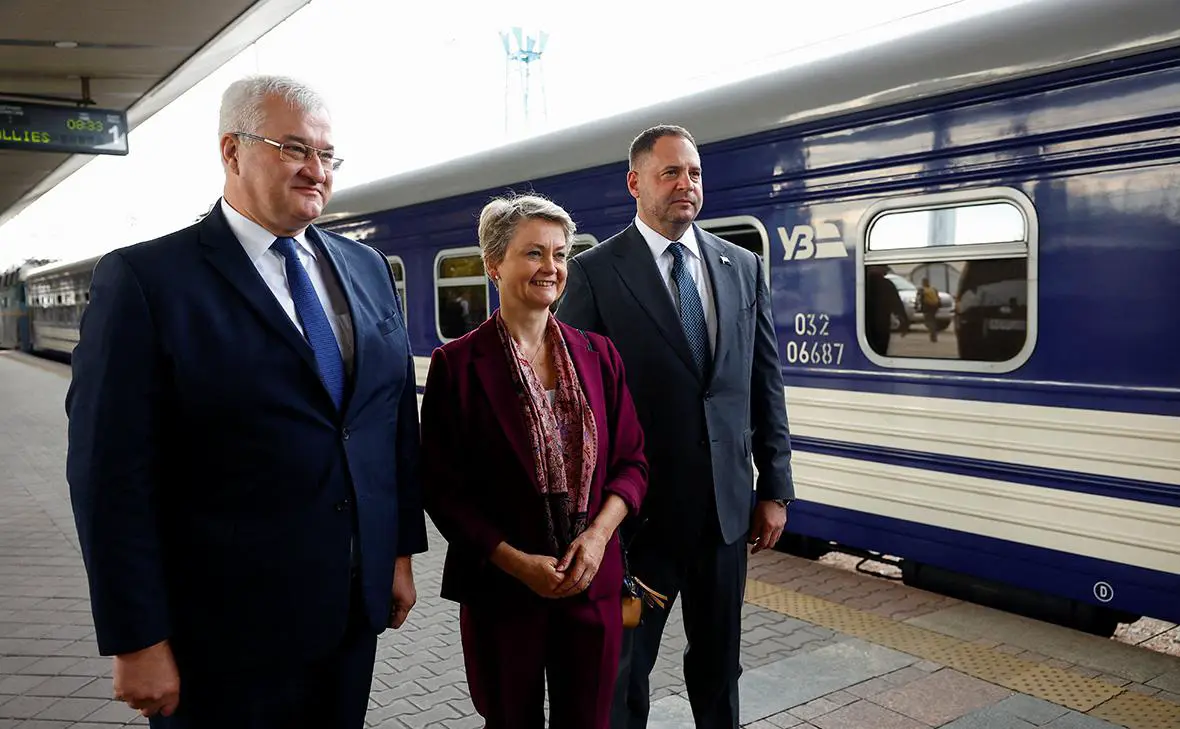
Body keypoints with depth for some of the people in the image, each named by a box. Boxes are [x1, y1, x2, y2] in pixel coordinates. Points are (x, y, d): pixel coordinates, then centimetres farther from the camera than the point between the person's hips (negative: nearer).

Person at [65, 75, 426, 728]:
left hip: (355, 607, 5)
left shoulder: (366, 269, 7)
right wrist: (137, 642, -12)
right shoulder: (144, 279, -10)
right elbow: (112, 473, -12)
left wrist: (401, 550, 9)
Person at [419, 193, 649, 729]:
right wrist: (516, 561, -14)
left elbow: (632, 461, 5)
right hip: (500, 586, -3)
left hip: (592, 580, 3)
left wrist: (598, 534, -11)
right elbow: (442, 488, -7)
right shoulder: (457, 364, -8)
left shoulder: (598, 355, 3)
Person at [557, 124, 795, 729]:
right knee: (624, 664, 13)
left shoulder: (743, 268, 6)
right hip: (639, 506, -3)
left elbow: (766, 384, 8)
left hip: (726, 504, 4)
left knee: (719, 660, 19)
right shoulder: (595, 272, -7)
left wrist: (775, 489, 6)